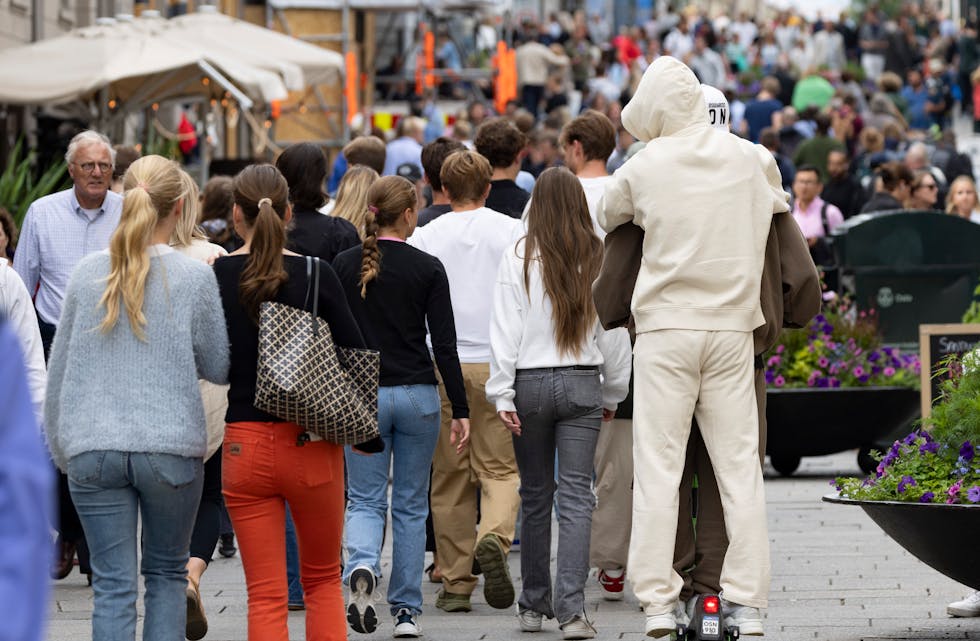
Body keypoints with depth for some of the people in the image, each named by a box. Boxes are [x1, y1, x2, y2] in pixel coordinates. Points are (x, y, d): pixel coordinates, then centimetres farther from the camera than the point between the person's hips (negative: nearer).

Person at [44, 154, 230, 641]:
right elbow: (219, 367, 2)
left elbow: (59, 368, 9)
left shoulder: (89, 272, 3)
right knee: (166, 574, 15)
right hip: (171, 446, -1)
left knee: (113, 586, 2)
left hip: (93, 450, 1)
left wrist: (59, 446, 19)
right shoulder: (195, 277, -5)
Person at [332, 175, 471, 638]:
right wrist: (460, 410, -2)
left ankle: (361, 567, -24)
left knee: (365, 500, 7)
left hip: (361, 396, 1)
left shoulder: (344, 265, 0)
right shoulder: (427, 269, -5)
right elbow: (445, 344, -6)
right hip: (417, 396, -1)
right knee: (411, 505, 10)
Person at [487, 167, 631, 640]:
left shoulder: (519, 258, -5)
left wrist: (503, 394, -2)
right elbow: (615, 331, 4)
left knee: (535, 495, 12)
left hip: (530, 384, 0)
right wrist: (612, 394, 14)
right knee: (575, 496, -2)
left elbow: (505, 329, -6)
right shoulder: (600, 259, -1)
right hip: (583, 383, 0)